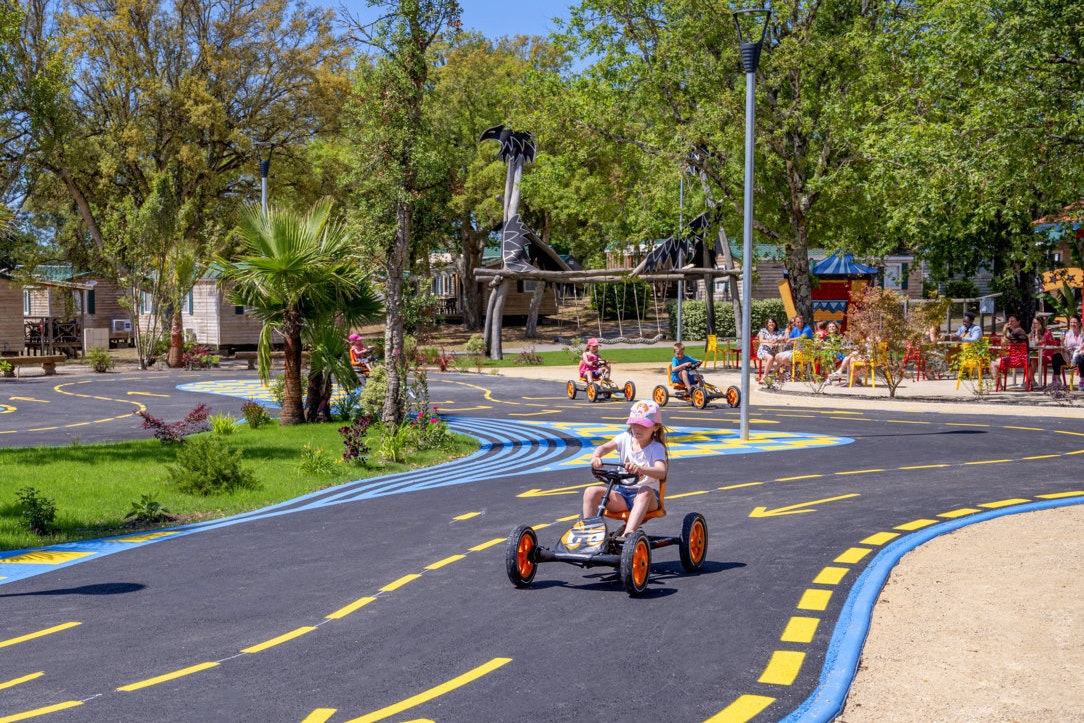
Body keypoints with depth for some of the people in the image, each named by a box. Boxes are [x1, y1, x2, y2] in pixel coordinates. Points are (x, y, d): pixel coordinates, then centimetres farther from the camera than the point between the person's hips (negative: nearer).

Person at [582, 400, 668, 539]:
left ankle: (628, 534, -50)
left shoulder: (656, 448, -7)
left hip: (648, 497, -4)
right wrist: (596, 456, -35)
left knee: (645, 491, -40)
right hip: (622, 492, 4)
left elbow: (661, 472, -26)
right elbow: (605, 447, -10)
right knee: (591, 491, -18)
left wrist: (639, 468, -45)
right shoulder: (626, 438, 7)